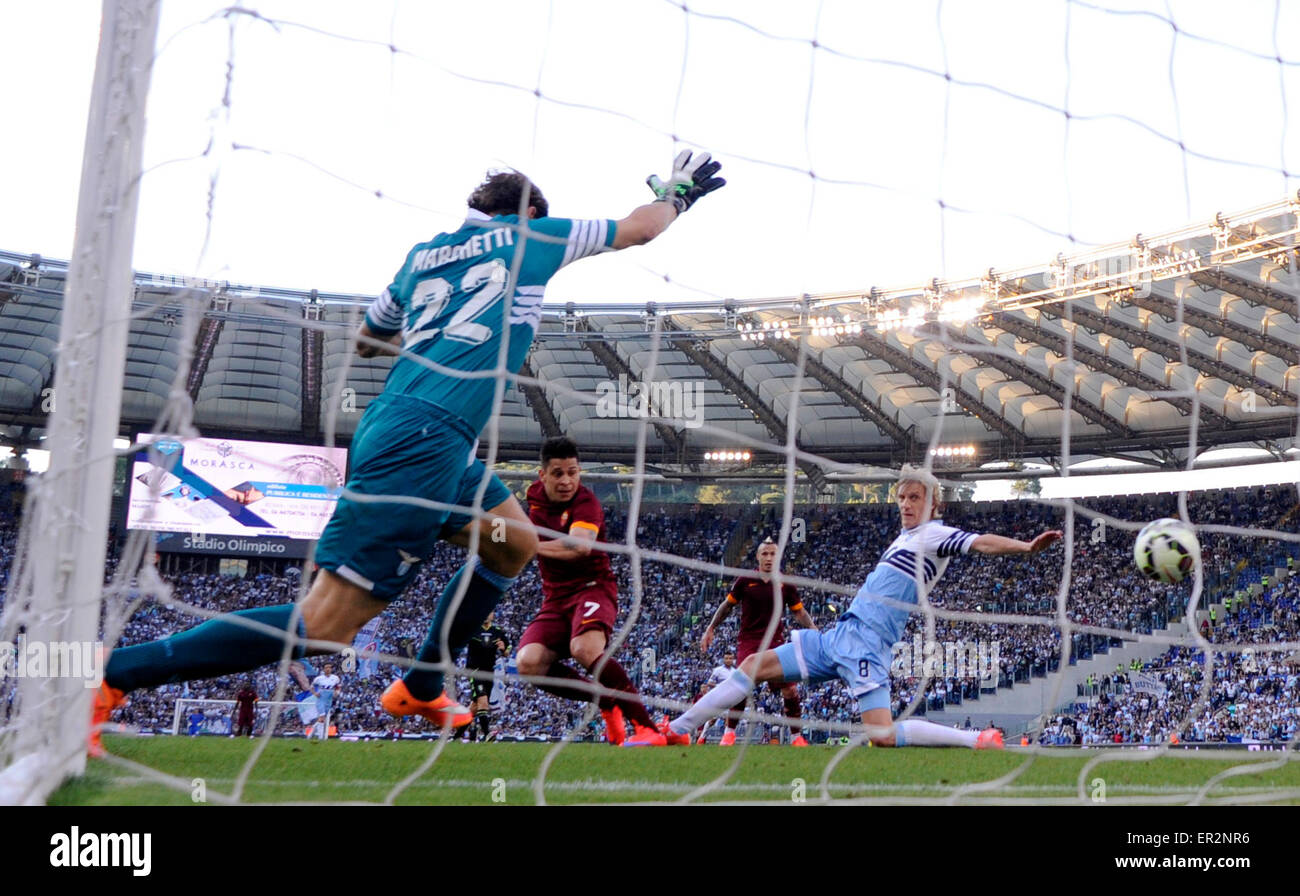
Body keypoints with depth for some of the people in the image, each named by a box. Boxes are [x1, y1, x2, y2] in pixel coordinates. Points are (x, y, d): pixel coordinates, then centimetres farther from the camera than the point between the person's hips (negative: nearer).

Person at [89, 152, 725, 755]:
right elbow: (639, 228, 20)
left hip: (391, 429, 9)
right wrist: (678, 192, 39)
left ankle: (420, 688, 28)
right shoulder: (528, 237, 9)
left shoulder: (423, 255, 23)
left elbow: (365, 340, 35)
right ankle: (113, 675, -11)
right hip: (425, 440, -9)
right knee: (325, 627, -10)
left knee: (517, 541, 24)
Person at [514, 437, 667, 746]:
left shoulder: (586, 502, -15)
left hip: (592, 587, -6)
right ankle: (609, 704, -3)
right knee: (528, 663, -20)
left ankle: (646, 726, -29)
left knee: (585, 648, -38)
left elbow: (579, 546, -33)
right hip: (556, 597, 7)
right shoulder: (535, 494, 8)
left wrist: (532, 546, -25)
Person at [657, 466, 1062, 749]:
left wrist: (1026, 546, -36)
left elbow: (981, 542, -22)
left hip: (864, 644, -8)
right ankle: (675, 731, 10)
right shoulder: (905, 536, 19)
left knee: (882, 736, -22)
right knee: (755, 665, 6)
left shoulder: (935, 534, -6)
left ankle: (980, 739, -6)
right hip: (839, 636, 9)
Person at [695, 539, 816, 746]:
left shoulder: (785, 584, 3)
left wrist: (813, 629, -5)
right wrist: (710, 630, 9)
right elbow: (727, 605, 10)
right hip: (748, 641, -1)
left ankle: (796, 735, 8)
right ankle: (729, 733, 7)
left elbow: (799, 612, 11)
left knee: (790, 688, -5)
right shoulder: (745, 581, 0)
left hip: (776, 641, 2)